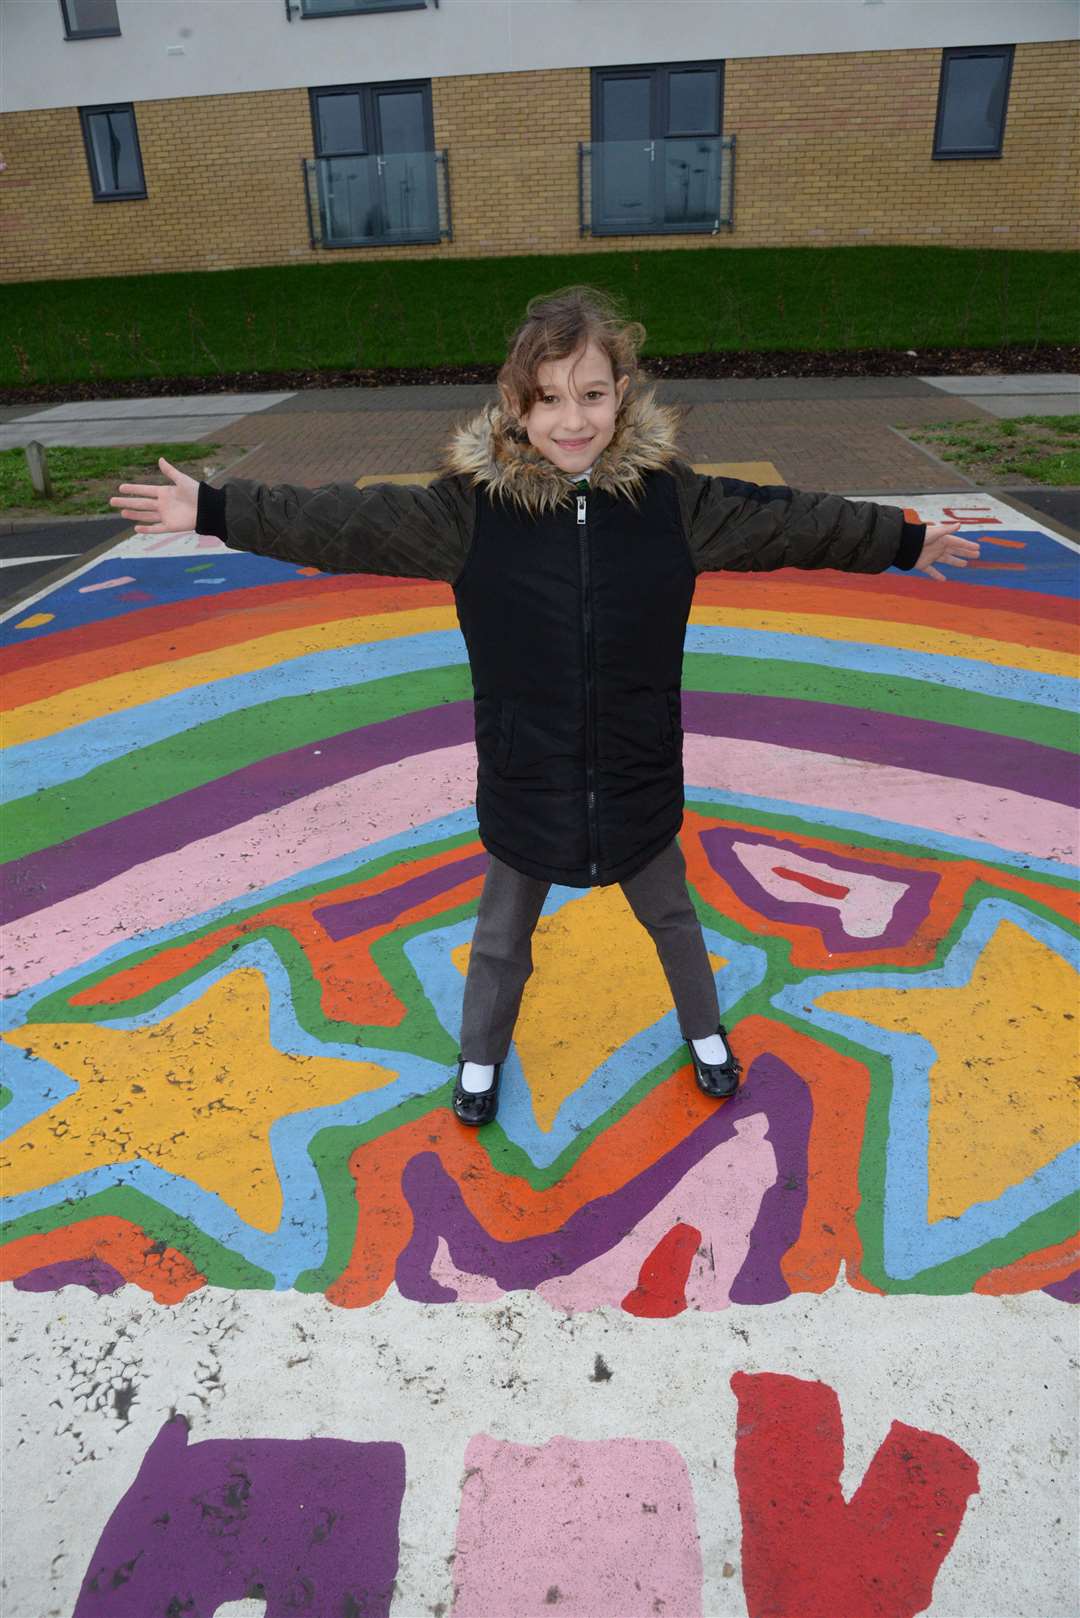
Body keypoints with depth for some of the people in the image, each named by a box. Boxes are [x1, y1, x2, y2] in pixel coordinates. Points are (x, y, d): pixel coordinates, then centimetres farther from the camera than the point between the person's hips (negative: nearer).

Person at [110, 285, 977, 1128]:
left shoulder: (673, 497, -11)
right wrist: (213, 510, -10)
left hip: (639, 781, 1)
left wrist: (907, 540, 7)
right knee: (503, 936, 22)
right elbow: (339, 523, -11)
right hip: (523, 785, -1)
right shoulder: (471, 506, -15)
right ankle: (482, 1055, 50)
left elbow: (786, 520, -1)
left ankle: (704, 1029, 55)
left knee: (671, 916, 26)